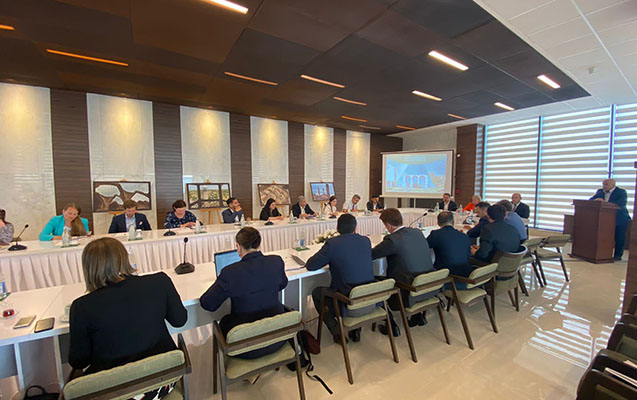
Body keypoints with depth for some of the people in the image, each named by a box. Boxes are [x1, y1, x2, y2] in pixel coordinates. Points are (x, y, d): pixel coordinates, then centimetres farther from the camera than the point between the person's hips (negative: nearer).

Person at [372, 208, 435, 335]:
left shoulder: (392, 240, -21)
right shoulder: (418, 232, 2)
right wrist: (383, 246, 20)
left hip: (410, 293, -7)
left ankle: (391, 326, 20)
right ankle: (418, 316, 35)